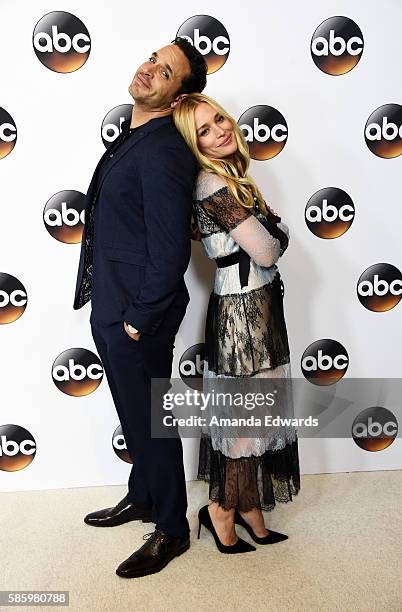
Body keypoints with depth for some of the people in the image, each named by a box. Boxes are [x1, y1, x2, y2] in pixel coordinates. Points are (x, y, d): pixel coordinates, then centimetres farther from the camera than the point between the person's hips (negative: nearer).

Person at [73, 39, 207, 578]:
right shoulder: (129, 140, 12)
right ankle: (142, 498, 45)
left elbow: (170, 250, -23)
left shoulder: (163, 152, -20)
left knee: (150, 422, 7)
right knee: (134, 416, 23)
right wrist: (108, 307, 16)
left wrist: (140, 319, -16)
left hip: (139, 316, -9)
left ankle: (171, 530, 29)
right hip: (109, 307, 9)